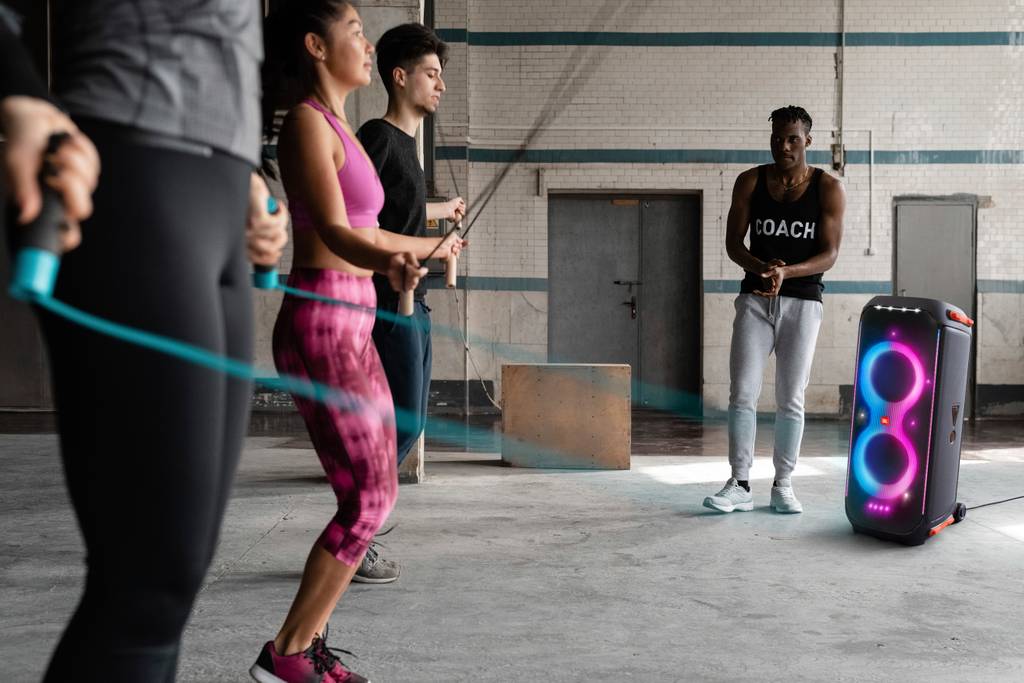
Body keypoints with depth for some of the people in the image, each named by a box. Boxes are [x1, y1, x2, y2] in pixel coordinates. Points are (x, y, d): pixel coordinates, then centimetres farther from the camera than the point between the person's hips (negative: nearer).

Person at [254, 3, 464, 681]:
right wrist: (392, 263, -44)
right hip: (321, 326, -9)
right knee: (368, 500, -7)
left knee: (374, 493, 10)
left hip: (350, 328, 9)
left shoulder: (339, 128, 18)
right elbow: (333, 233, -23)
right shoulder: (307, 121, -10)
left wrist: (432, 245, 47)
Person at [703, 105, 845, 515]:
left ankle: (783, 486, 12)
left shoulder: (828, 188, -1)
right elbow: (733, 242, 0)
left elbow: (829, 254, -7)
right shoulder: (750, 182, 4)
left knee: (790, 399, 2)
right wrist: (761, 266, -20)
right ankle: (739, 485, 0)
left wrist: (785, 272, -24)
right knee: (742, 393, -6)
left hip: (802, 301, -1)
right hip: (755, 298, 1)